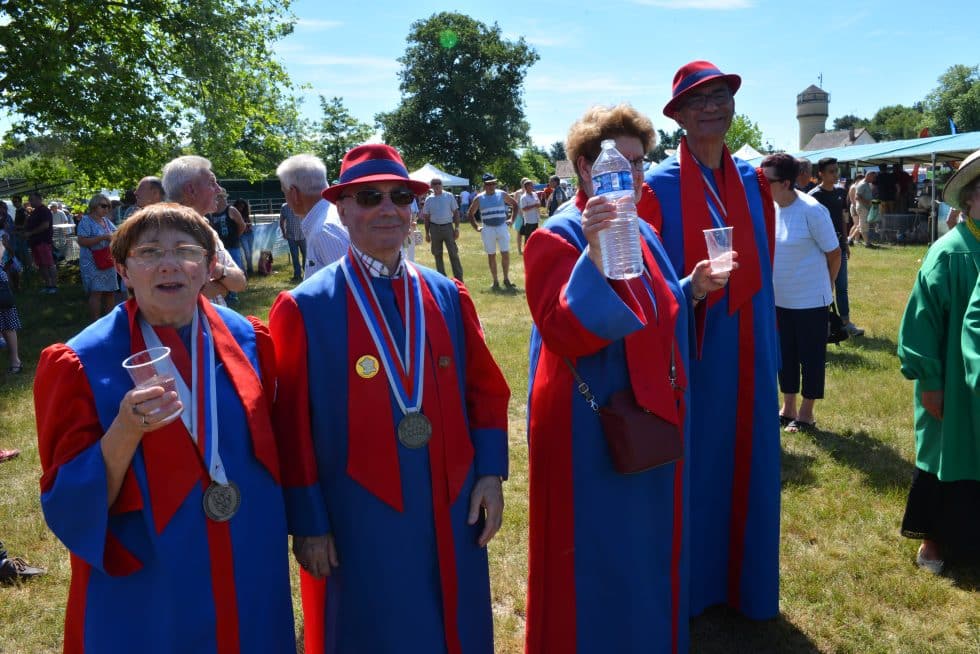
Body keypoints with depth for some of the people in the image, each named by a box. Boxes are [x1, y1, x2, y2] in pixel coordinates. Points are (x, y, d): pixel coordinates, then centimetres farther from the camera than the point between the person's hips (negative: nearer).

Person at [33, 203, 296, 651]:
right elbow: (68, 504, -13)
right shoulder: (84, 362, -12)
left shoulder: (247, 340, -4)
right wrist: (125, 432, -29)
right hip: (143, 586, -3)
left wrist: (299, 529, 9)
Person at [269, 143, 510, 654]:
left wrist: (490, 473, 0)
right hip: (357, 524, -3)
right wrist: (307, 524, -8)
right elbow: (291, 427, -8)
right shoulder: (304, 309, -9)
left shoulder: (448, 297, 4)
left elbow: (486, 390, 8)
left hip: (452, 517, 4)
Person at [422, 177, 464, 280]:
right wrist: (427, 233, 6)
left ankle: (459, 278, -3)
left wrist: (457, 228, -4)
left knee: (453, 253, -6)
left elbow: (456, 212, 5)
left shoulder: (449, 196, 4)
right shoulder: (429, 199, 7)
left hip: (448, 227, -2)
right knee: (437, 255, 6)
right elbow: (426, 217, 10)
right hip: (435, 228, 2)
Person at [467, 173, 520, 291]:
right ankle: (495, 282, 13)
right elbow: (470, 214, 12)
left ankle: (506, 279, 11)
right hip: (488, 229, 0)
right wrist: (476, 228, 4)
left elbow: (515, 204, 15)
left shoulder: (502, 194, 2)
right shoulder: (479, 198, 1)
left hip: (502, 227, 0)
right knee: (491, 255, 5)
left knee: (506, 254, -4)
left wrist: (512, 219, 6)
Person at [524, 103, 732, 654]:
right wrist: (594, 253, -39)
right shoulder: (558, 237, -15)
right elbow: (565, 331, -28)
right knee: (597, 561, 6)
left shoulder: (644, 233, 10)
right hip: (591, 429, -8)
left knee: (651, 551, 22)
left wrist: (691, 290, 2)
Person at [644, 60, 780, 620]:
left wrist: (771, 345, 11)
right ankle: (690, 585, 28)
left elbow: (764, 270, 12)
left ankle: (746, 580, 34)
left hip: (749, 350, 5)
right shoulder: (660, 185, -8)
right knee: (694, 464, 7)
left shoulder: (754, 182, 8)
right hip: (692, 349, -5)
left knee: (750, 463, 14)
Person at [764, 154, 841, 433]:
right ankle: (788, 408, 30)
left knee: (811, 357, 7)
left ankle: (806, 413, 20)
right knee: (785, 355, 16)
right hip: (779, 299, 6)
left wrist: (824, 287, 4)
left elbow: (834, 254, -9)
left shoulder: (812, 211, -19)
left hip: (810, 300, -6)